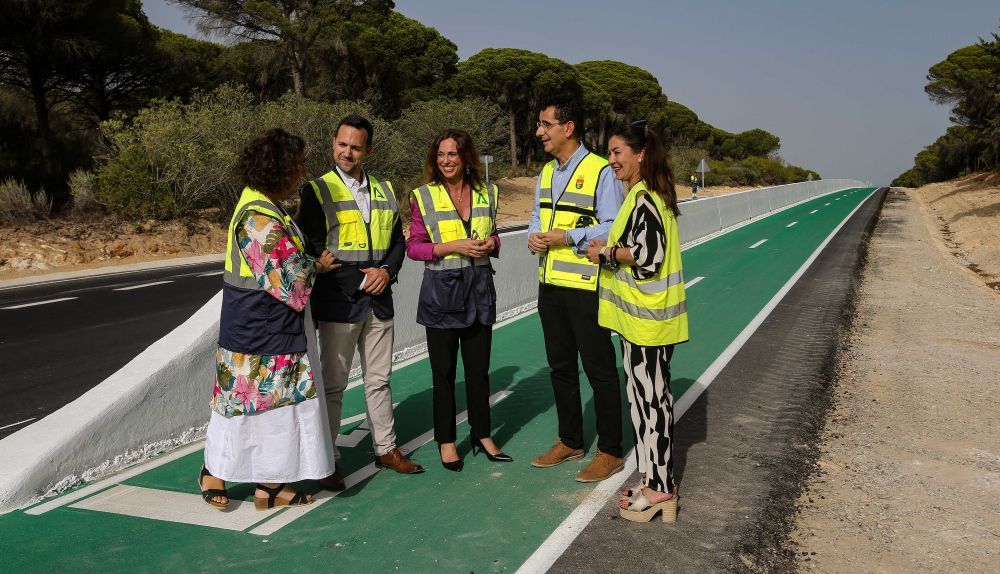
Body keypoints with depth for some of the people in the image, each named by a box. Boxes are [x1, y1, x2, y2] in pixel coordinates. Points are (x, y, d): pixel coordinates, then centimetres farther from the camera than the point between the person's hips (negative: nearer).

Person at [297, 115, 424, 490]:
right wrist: (359, 279, -15)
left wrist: (387, 271, -5)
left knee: (379, 380, 14)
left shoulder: (384, 191, 12)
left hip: (379, 301, 5)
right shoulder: (317, 191, -4)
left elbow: (398, 240, 15)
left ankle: (386, 449, 26)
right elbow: (314, 249, -10)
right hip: (338, 303, -5)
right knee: (333, 384, 3)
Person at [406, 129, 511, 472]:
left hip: (479, 289, 3)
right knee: (443, 371, 6)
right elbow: (413, 247, -5)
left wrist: (491, 243, -4)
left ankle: (482, 435, 25)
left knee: (479, 368, 9)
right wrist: (453, 246, -17)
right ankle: (446, 441, 21)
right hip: (441, 291, -3)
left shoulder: (486, 193, 7)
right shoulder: (423, 196, -3)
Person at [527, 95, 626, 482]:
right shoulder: (546, 172, 13)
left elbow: (612, 229, -17)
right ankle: (570, 442, 34)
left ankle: (610, 452, 17)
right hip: (550, 286, 8)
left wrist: (568, 237, -21)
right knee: (560, 367, 17)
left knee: (599, 370, 3)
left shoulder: (600, 171, -13)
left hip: (585, 287, -8)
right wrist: (534, 236, -1)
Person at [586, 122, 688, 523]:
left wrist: (607, 253, -9)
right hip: (646, 315, 10)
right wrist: (611, 251, 7)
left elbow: (647, 254, -23)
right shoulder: (651, 194, 16)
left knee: (649, 399, -2)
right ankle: (657, 479, 26)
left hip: (645, 319, -10)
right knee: (653, 396, 15)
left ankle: (658, 489, 10)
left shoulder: (643, 199, -16)